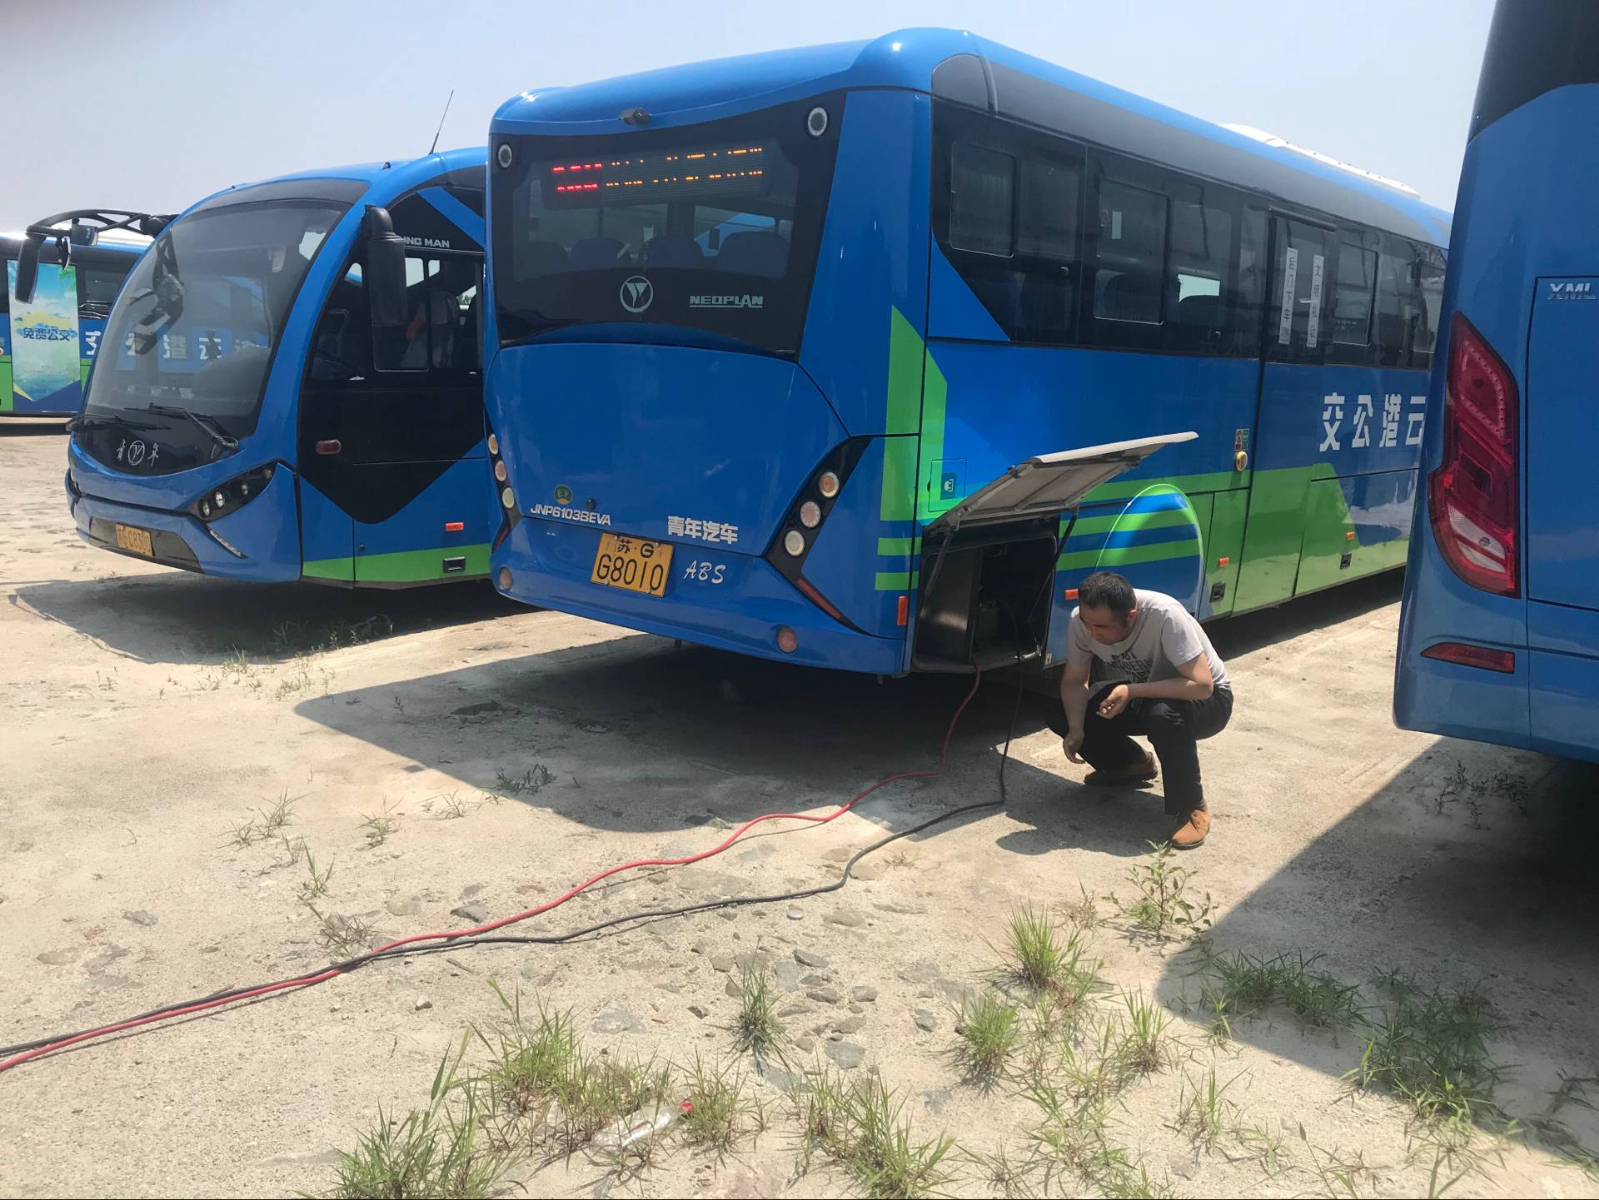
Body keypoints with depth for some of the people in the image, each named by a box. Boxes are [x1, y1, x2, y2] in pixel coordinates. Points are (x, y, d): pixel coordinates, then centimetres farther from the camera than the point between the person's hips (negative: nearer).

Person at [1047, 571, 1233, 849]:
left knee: (1162, 714, -39)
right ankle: (1134, 764, 12)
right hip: (1141, 696, 6)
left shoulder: (1164, 616, -36)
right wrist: (1076, 730, -26)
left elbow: (1202, 685, -36)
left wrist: (1133, 691, -41)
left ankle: (1191, 808, -16)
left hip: (1208, 700, -6)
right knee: (1061, 712, -12)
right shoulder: (1083, 619, -21)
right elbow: (1074, 681, -10)